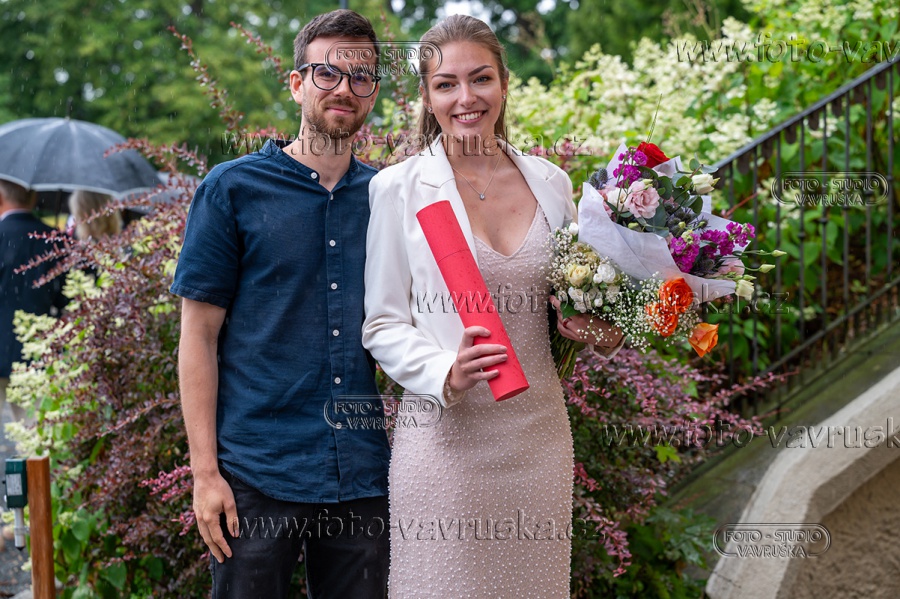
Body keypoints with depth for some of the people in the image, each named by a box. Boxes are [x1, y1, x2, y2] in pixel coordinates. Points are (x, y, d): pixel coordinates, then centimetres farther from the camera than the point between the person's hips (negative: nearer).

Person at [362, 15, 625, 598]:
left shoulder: (550, 182, 7)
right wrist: (446, 373, -20)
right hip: (447, 444, -3)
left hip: (539, 438, 4)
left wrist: (606, 332, -3)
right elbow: (383, 325, -2)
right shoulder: (398, 188, -3)